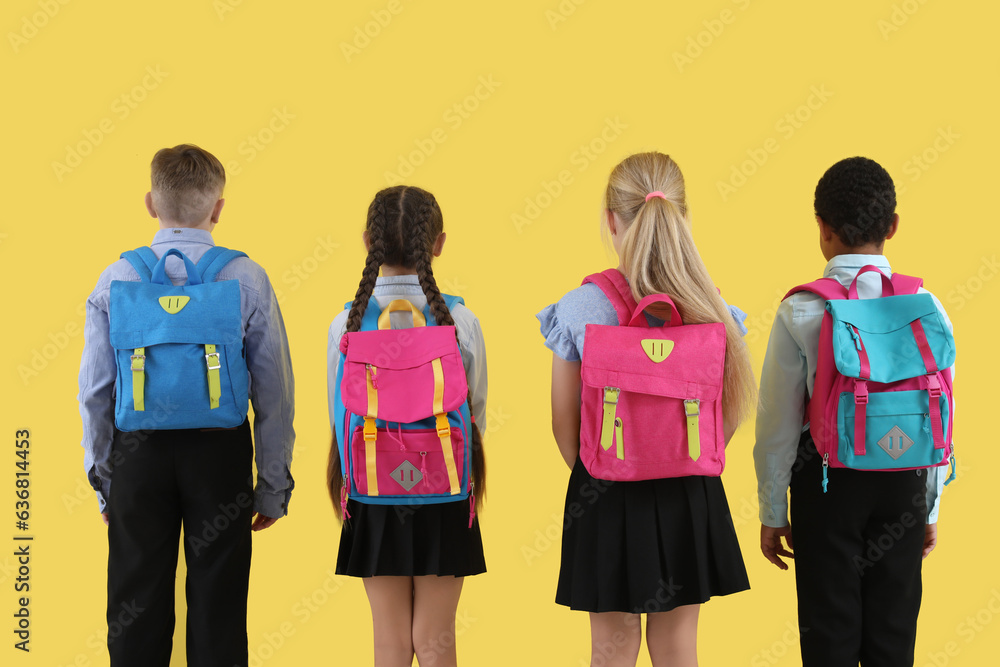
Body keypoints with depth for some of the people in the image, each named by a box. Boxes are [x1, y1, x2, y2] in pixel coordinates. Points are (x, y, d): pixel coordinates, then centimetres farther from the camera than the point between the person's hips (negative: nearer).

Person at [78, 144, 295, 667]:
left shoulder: (116, 280, -2)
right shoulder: (247, 280, -5)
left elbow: (95, 393, 2)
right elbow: (273, 395, -3)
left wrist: (102, 478, 12)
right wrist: (273, 486, 5)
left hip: (138, 453, 1)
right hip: (221, 451, -1)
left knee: (136, 607, 11)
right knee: (218, 606, 8)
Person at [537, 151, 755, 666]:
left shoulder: (578, 309, -14)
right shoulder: (714, 312, -9)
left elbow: (564, 423, -6)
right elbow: (729, 415, 0)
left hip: (605, 494, -2)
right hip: (690, 494, 2)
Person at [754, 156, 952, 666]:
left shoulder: (800, 312, -12)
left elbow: (778, 424, -7)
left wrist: (773, 512, 4)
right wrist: (931, 507, 13)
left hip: (827, 478, -2)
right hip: (903, 483, 3)